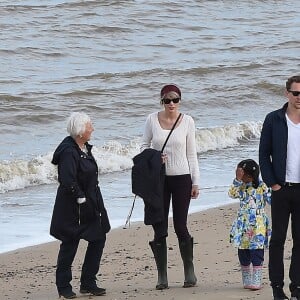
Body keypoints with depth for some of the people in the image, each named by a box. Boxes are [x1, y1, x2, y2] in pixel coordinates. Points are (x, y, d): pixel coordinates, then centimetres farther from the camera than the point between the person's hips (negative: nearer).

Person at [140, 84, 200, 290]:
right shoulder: (152, 120, 0)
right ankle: (162, 276, 8)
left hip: (181, 178, -1)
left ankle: (189, 271, 16)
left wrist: (195, 182, 0)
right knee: (160, 230, 2)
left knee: (180, 227, -1)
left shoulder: (187, 121, 0)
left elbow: (192, 154, 3)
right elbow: (144, 146, 10)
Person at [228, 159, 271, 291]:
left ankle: (256, 281, -4)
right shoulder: (242, 187, 7)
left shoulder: (262, 187, -4)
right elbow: (232, 193, -8)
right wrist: (237, 180, -16)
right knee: (243, 255, 8)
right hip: (243, 227, 5)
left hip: (257, 227, -5)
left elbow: (271, 199, -2)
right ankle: (246, 281, 19)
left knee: (256, 254, -7)